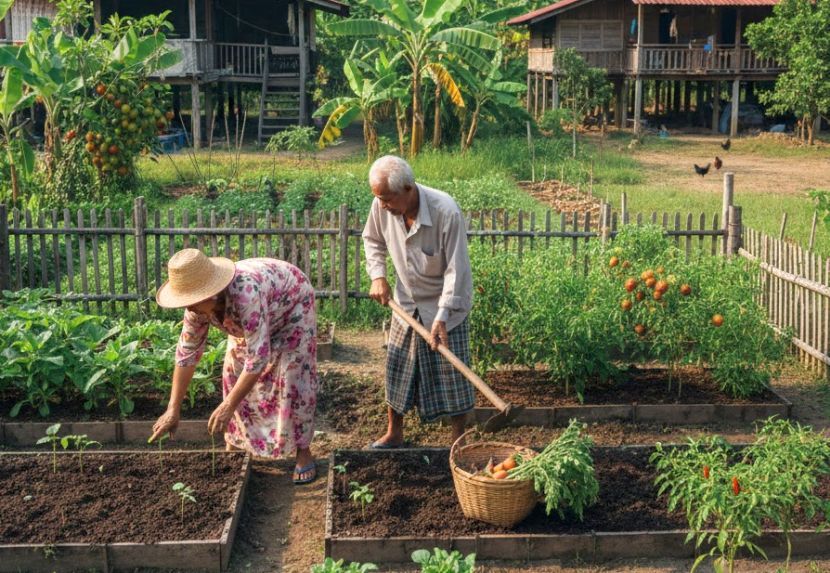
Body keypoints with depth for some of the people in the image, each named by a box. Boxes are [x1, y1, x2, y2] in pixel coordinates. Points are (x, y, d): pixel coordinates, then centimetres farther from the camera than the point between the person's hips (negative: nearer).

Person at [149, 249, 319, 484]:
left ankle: (303, 452, -4)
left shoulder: (246, 294, -47)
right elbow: (186, 353, -16)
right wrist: (173, 409, -19)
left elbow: (258, 357, -44)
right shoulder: (198, 303, -24)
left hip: (291, 302, -6)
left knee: (294, 377, -15)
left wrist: (227, 406, -41)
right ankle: (234, 445, 12)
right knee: (234, 371, -1)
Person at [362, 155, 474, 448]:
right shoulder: (382, 206, -16)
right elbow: (373, 241, 7)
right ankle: (394, 433, 31)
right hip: (407, 302, 5)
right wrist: (378, 276, -7)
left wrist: (442, 316, -27)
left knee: (452, 375, 2)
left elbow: (456, 270, -25)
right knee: (397, 369, 12)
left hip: (445, 305, -5)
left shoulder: (446, 212, -31)